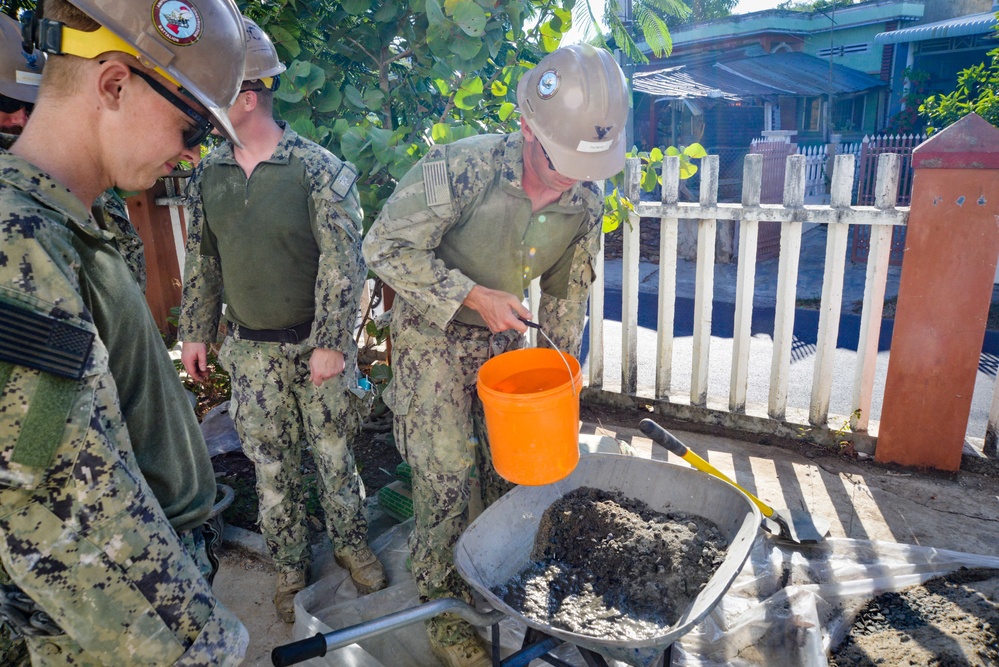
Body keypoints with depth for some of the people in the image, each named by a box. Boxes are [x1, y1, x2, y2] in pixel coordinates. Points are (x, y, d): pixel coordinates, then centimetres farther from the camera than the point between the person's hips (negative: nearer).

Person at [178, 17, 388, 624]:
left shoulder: (319, 170, -12)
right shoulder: (208, 175, 4)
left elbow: (343, 264, -13)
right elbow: (201, 260, 13)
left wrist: (331, 344, -15)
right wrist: (196, 331, 13)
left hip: (317, 344, -4)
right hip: (251, 349, 4)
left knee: (334, 449, 10)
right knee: (270, 461, 12)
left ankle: (351, 541, 33)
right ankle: (290, 563, 31)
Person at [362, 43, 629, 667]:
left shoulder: (586, 201, -10)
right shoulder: (462, 167, -28)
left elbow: (567, 292, 4)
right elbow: (385, 246, -23)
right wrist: (471, 296, -29)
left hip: (502, 335, 5)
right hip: (433, 335, -5)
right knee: (446, 470, -2)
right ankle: (443, 606, 20)